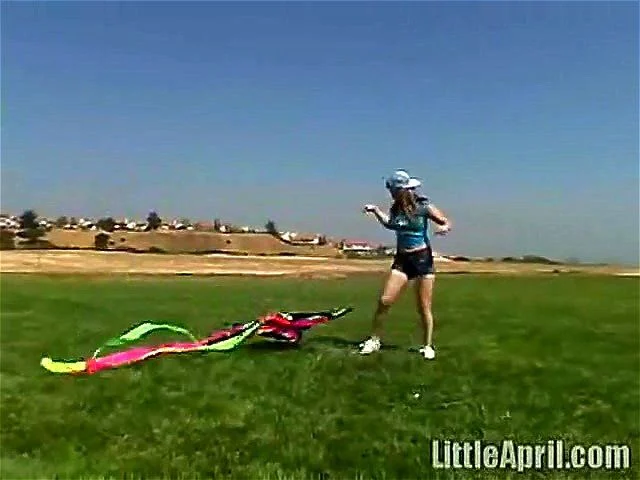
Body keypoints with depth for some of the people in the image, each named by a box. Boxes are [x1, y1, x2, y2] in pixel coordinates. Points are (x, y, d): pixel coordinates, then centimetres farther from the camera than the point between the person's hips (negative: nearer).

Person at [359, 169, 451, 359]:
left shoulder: (423, 206, -10)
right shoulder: (396, 208, 1)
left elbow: (447, 222, -5)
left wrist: (444, 228, -27)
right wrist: (376, 211, 13)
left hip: (423, 258, -3)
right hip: (402, 260, 3)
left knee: (424, 307, 2)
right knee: (384, 300, -4)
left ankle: (427, 346, 18)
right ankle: (374, 340, 10)